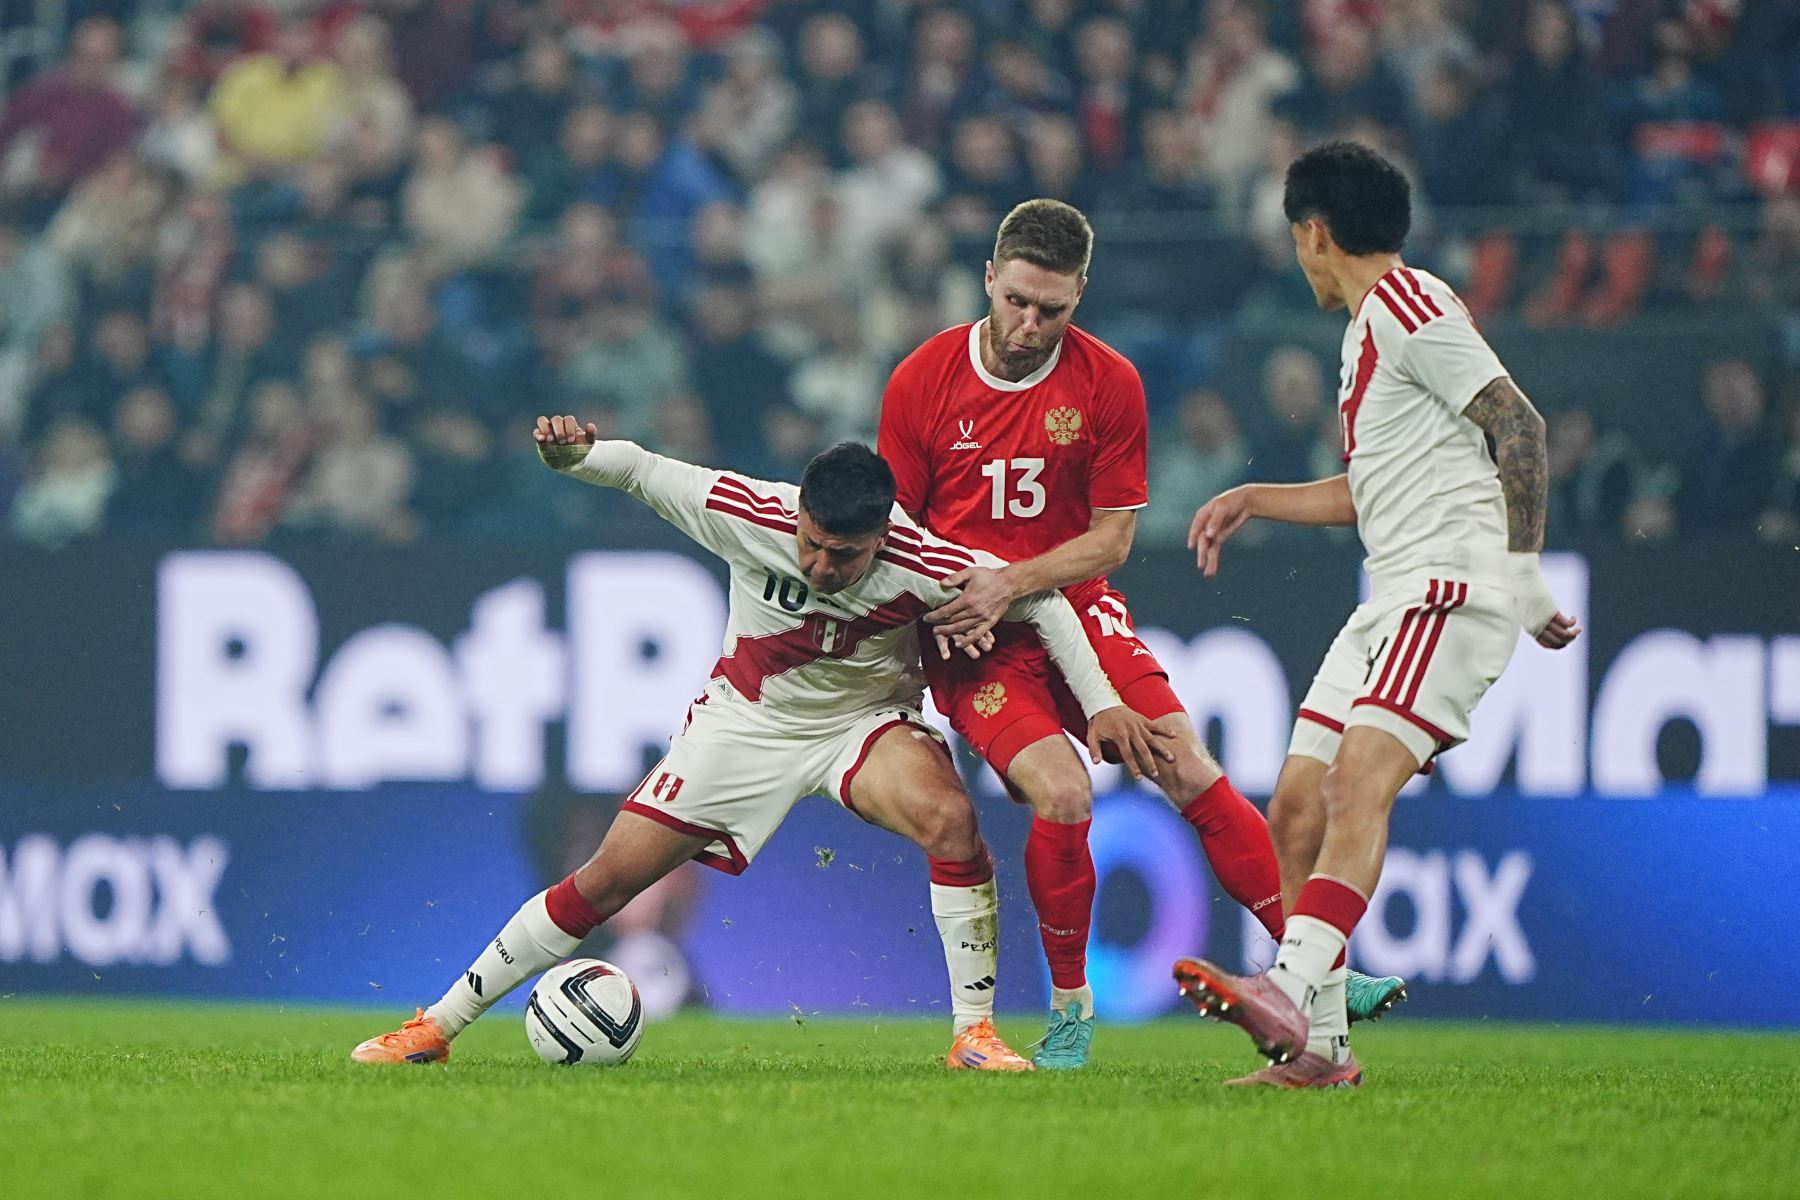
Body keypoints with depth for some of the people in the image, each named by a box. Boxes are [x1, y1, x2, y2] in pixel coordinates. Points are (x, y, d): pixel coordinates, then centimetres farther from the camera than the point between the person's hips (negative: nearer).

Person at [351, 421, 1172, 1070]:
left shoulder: (918, 566, -30)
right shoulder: (748, 515, -27)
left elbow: (1039, 595, -16)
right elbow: (642, 472, -14)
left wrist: (1101, 701, -17)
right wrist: (575, 455, -36)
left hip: (864, 719, -1)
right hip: (747, 717, 1)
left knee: (950, 818, -33)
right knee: (611, 878, -3)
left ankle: (974, 1033, -21)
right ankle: (438, 1025, 9)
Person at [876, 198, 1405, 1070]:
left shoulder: (1108, 384, -4)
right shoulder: (920, 382, -5)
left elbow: (1111, 539, -2)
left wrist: (1011, 582, -17)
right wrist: (938, 603, -14)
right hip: (971, 641, -2)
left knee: (1193, 775, -12)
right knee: (1061, 796, -23)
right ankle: (1069, 1009, -5)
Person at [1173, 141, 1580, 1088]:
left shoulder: (1407, 304, -6)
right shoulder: (1372, 330, 24)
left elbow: (1518, 425, -14)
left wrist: (1524, 574, -17)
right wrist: (1252, 499, 33)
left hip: (1453, 584, -10)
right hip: (1393, 601, 10)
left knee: (1361, 779, -27)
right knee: (1296, 808, 4)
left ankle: (1291, 991, -44)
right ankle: (1319, 1046, 6)